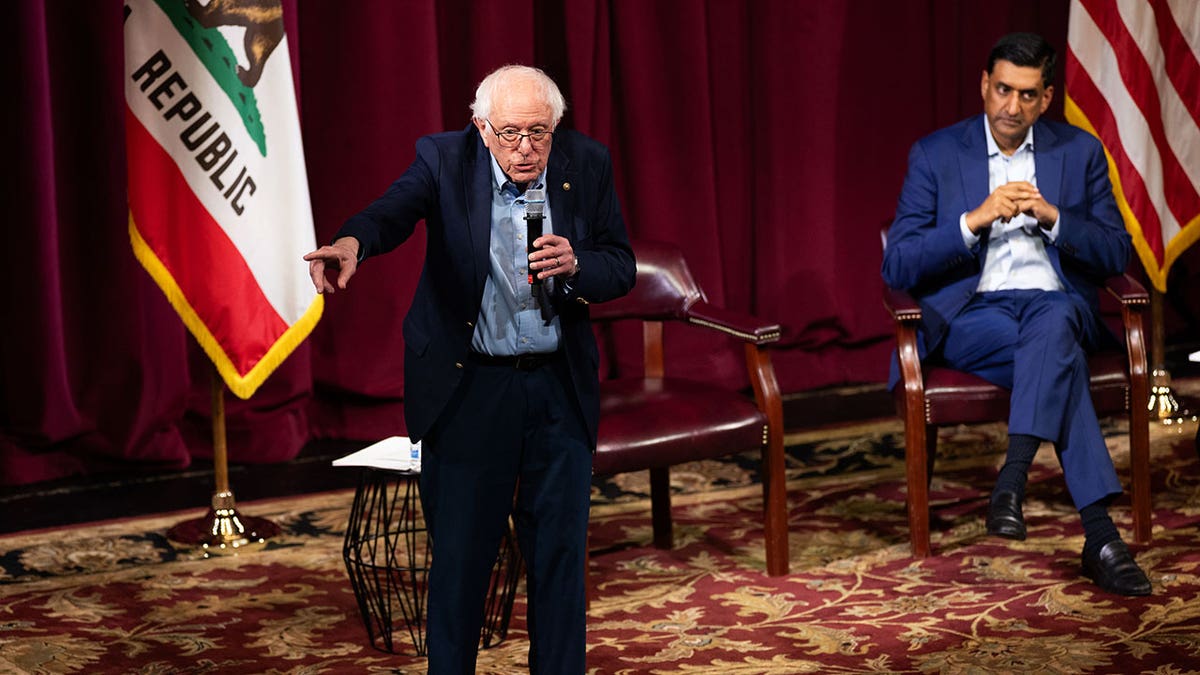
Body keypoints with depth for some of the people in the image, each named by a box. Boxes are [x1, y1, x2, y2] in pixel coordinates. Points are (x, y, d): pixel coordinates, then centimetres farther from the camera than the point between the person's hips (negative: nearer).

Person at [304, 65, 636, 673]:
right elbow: (394, 210, -28)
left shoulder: (587, 165, -2)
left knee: (559, 554, 10)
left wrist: (575, 266, -20)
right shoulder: (444, 160, -9)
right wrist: (352, 241, -50)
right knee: (460, 555, 5)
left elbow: (622, 269, 2)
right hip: (468, 387, -2)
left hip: (559, 390, 2)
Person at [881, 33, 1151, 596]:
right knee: (1061, 358, -35)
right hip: (970, 313, -2)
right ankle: (1100, 536, -39)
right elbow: (897, 268, -3)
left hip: (1056, 304, 2)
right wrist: (975, 220, -16)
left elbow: (1116, 257, 8)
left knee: (1054, 321, -38)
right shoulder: (934, 156, 6)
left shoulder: (1080, 153, 11)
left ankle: (1012, 479, -46)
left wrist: (1053, 217, -11)